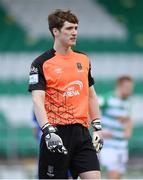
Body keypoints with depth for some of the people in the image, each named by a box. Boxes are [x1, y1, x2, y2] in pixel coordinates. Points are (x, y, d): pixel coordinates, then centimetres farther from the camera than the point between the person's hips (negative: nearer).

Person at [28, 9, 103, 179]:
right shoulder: (41, 63, -6)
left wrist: (97, 127, 15)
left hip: (81, 132, 5)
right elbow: (38, 100, -15)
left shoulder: (84, 60, 13)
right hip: (56, 133, -5)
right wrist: (48, 131, -27)